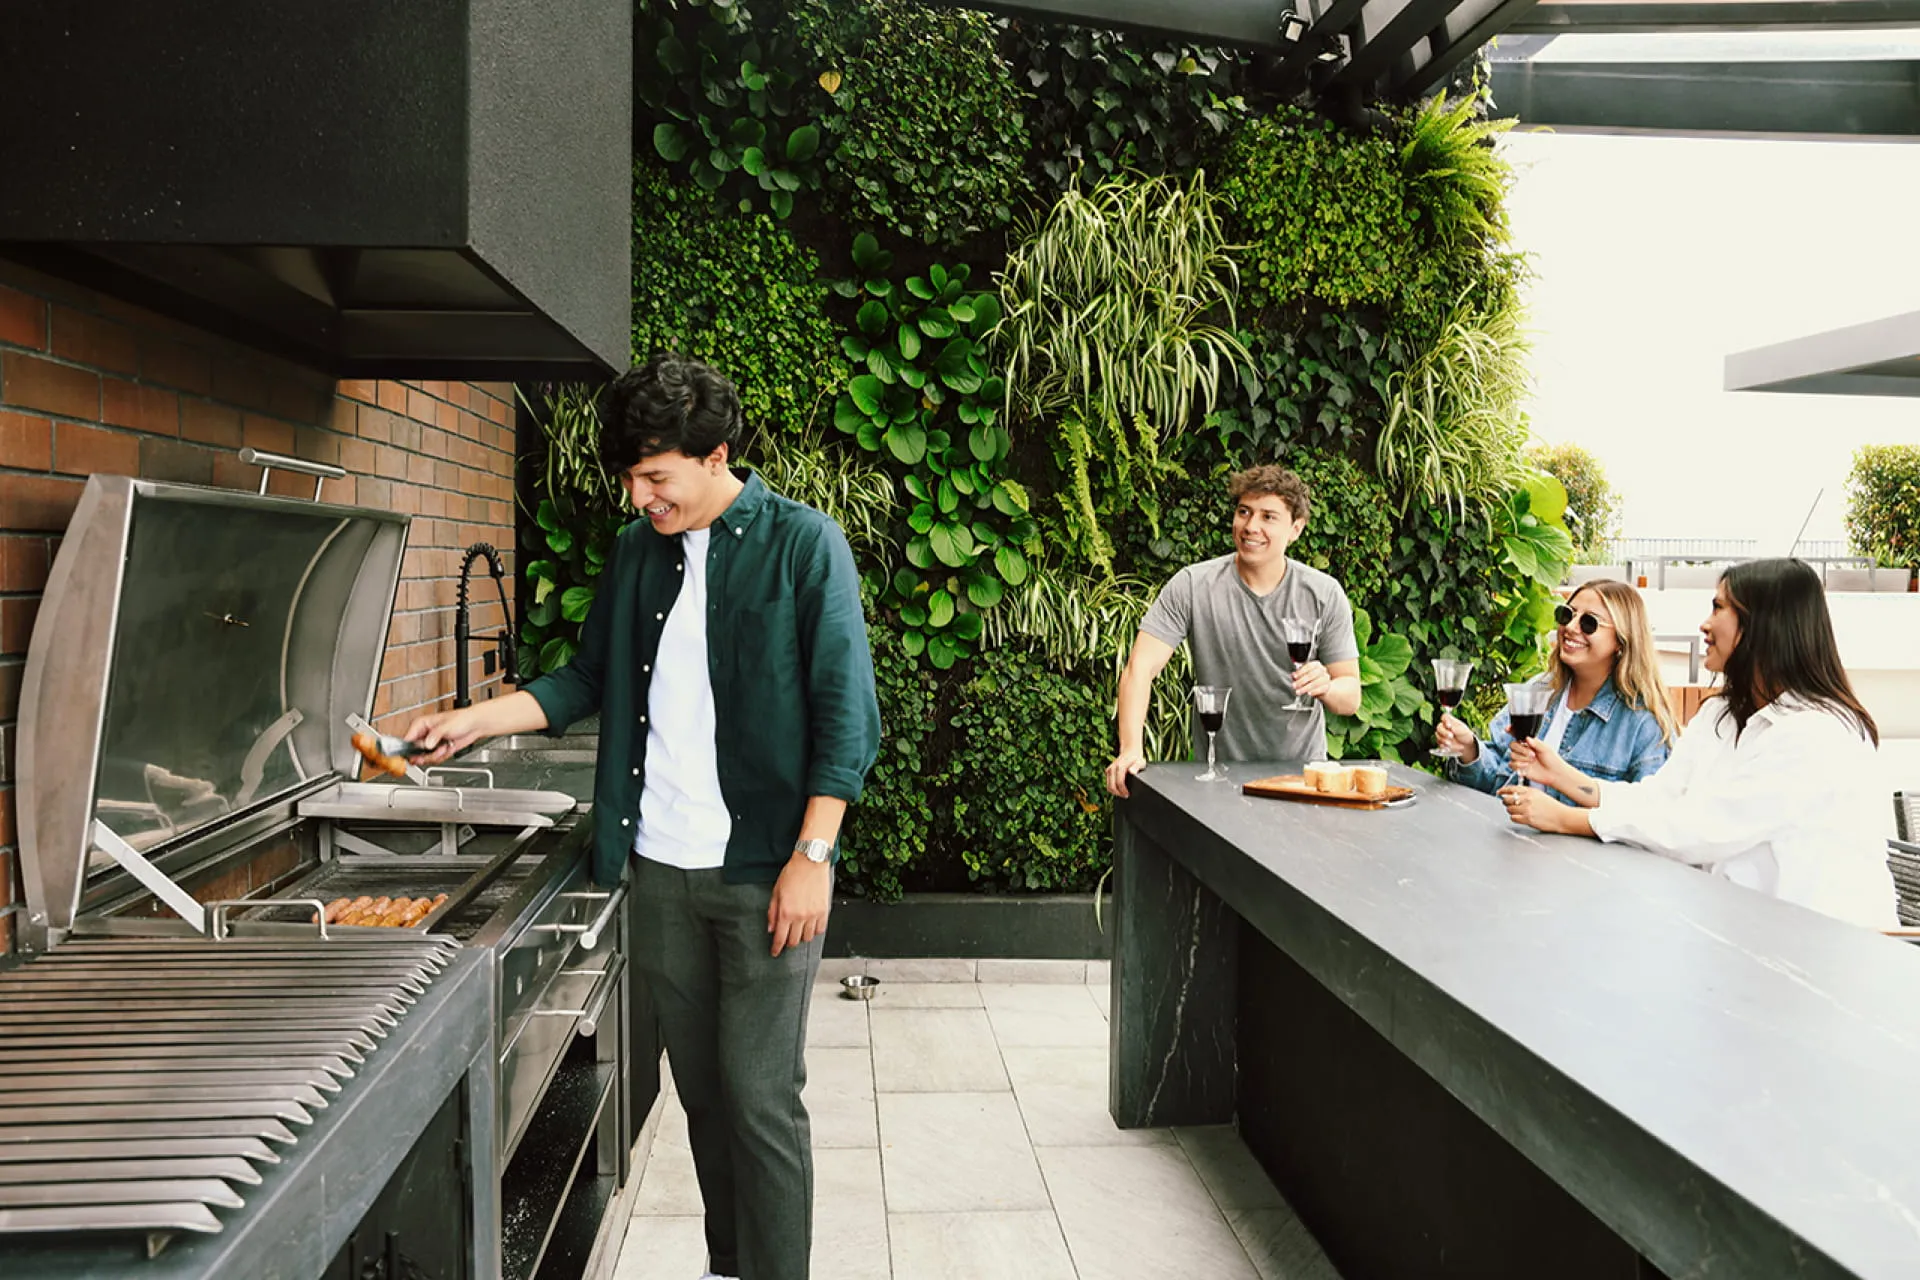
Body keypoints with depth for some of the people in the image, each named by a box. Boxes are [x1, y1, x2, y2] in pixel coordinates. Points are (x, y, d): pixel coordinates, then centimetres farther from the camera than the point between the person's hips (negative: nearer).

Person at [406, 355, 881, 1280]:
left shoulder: (803, 545, -7)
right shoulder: (638, 550, 10)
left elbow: (845, 717, -10)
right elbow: (590, 680, 18)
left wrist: (811, 856, -15)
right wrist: (476, 721, 6)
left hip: (764, 872, -5)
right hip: (659, 866, 5)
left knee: (760, 1097, 0)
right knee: (701, 1086, 15)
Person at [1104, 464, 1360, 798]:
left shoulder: (1324, 594, 0)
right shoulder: (1191, 586, -5)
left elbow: (1351, 699, 4)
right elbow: (1140, 667, -11)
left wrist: (1326, 686, -20)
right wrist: (1131, 750, -25)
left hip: (1300, 771, 1)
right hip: (1217, 774, -1)